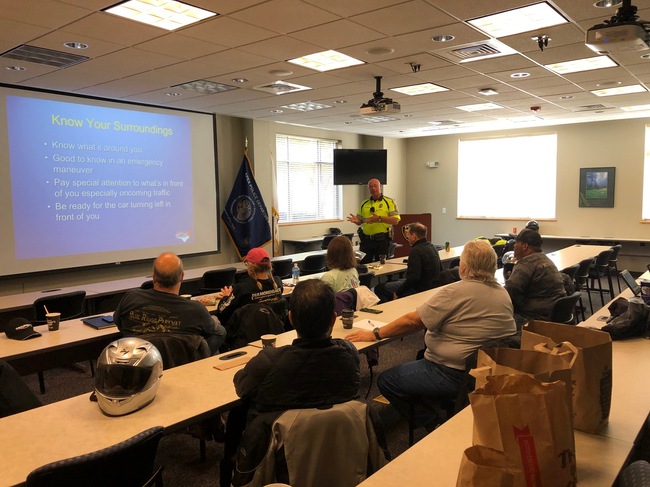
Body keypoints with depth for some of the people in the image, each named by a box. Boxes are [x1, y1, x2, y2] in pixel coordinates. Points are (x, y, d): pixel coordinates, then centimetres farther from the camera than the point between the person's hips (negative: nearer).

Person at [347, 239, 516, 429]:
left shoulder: (454, 293, -20)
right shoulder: (504, 294, 2)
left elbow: (412, 321, -19)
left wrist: (375, 334, -9)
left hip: (455, 375, -9)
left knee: (386, 381, -1)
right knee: (423, 355, 29)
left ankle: (433, 425, 4)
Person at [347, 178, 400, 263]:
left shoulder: (389, 202, -1)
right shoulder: (364, 204, 11)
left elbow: (395, 220, -10)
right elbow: (360, 220, 16)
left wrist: (379, 218, -21)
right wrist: (356, 221, -8)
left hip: (382, 240, -3)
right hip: (366, 239, 3)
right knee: (363, 264, 6)